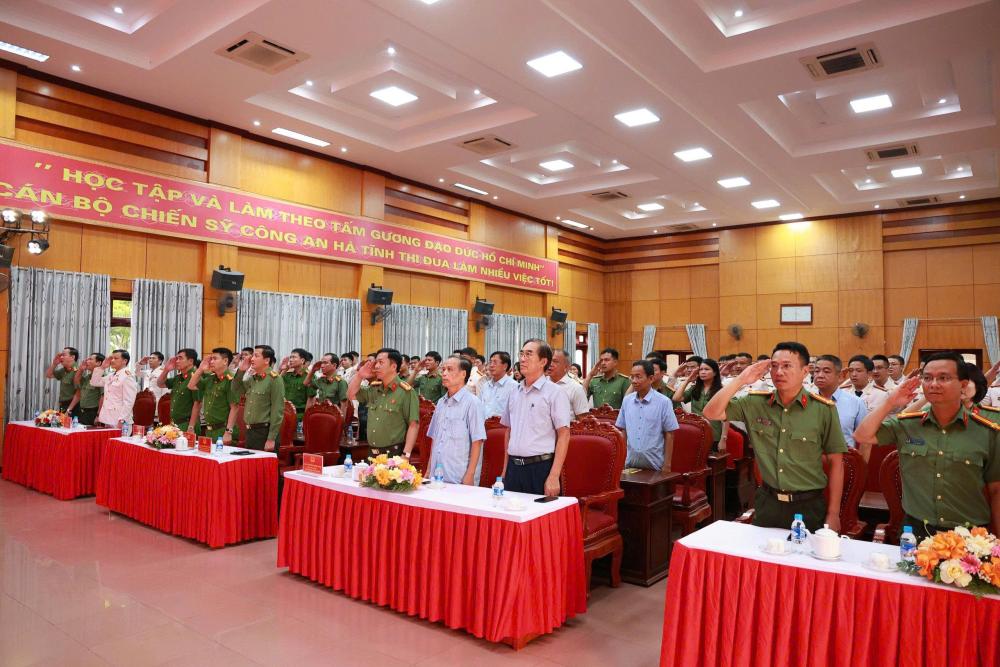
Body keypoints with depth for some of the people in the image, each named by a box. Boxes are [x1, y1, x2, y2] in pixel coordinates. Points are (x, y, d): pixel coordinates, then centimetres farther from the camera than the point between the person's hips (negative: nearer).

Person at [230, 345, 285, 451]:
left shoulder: (274, 379, -11)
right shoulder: (252, 378, 11)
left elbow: (277, 411, -15)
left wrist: (271, 439, -18)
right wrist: (241, 371, 7)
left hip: (265, 432, -7)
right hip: (250, 431, 7)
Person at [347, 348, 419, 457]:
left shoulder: (406, 391, -11)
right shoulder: (374, 389, 10)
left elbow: (413, 425, -14)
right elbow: (351, 395, 21)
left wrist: (406, 455, -20)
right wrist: (360, 375, 7)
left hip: (394, 454, -6)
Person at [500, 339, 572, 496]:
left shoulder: (554, 393, -6)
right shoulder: (515, 392, 11)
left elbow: (564, 435, -10)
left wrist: (554, 476, -16)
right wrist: (505, 470, 14)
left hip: (540, 467, -5)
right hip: (513, 467, 5)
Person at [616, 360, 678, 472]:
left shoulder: (663, 402, -8)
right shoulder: (627, 400, 4)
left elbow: (669, 435, -5)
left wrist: (667, 465, -6)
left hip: (655, 464, -3)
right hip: (630, 462, 3)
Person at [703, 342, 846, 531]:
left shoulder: (824, 409, -7)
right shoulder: (755, 402, -2)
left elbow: (836, 462, -2)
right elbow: (711, 413, -7)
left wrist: (833, 514, -2)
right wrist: (741, 380, -13)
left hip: (808, 506, -2)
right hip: (767, 502, 2)